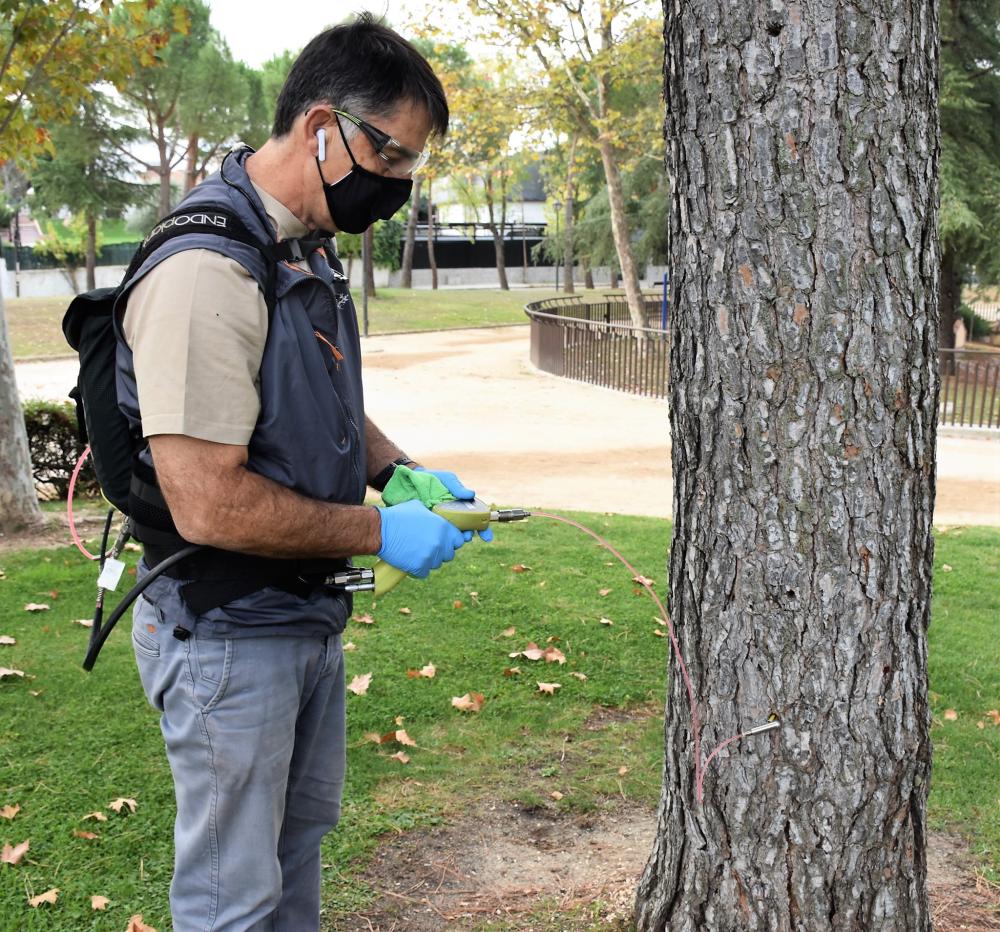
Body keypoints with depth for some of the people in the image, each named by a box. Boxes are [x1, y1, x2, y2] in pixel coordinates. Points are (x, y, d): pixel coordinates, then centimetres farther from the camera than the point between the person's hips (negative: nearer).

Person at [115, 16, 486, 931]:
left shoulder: (309, 253, 6)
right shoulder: (207, 271, -26)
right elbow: (208, 505, -29)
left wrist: (402, 470, 3)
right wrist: (379, 530, -19)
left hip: (308, 614, 9)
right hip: (227, 637, -9)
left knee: (302, 833, 25)